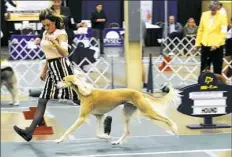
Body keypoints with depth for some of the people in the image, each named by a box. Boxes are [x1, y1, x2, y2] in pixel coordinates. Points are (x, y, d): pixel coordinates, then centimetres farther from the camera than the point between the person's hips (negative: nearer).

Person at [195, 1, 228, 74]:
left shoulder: (222, 17, -7)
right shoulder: (204, 15, 6)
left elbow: (223, 33, -12)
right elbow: (200, 30, 11)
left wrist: (216, 44, -21)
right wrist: (198, 43, 9)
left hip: (217, 47, -4)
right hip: (205, 45, 4)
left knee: (217, 68, 1)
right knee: (204, 68, 10)